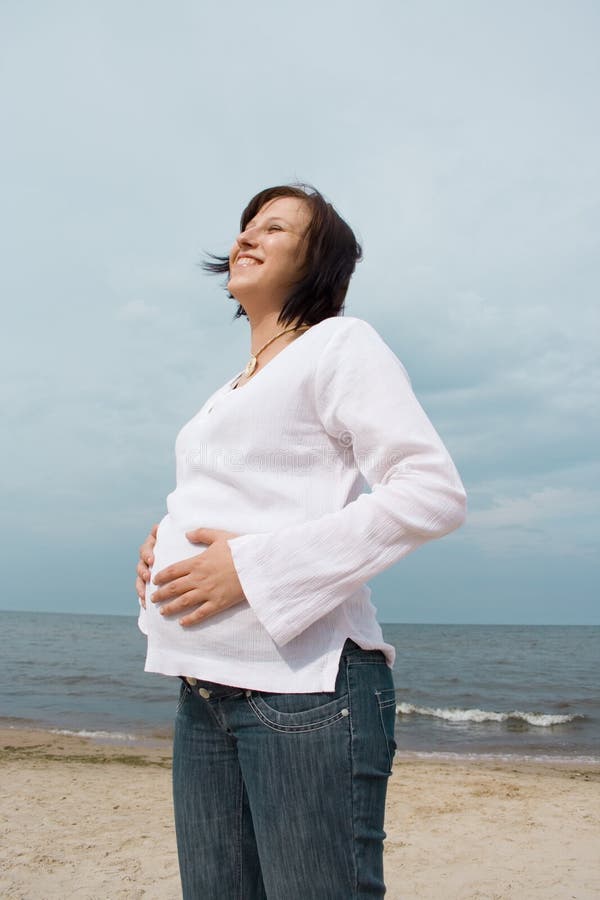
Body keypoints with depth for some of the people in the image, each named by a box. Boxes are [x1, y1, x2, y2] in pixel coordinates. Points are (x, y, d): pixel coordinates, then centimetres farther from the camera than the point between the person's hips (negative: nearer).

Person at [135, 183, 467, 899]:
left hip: (305, 685, -7)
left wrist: (255, 566, -17)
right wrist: (163, 549, 7)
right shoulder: (230, 394, 23)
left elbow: (435, 492, -13)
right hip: (204, 690, 8)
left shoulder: (340, 342, 0)